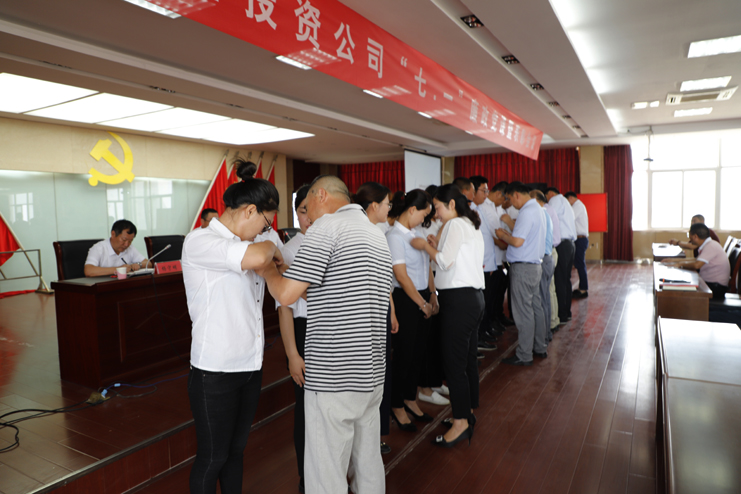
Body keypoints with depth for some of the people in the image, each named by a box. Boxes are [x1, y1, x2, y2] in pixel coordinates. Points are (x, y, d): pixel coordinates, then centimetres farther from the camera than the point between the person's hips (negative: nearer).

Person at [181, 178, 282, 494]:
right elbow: (255, 257, -33)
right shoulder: (200, 241, -16)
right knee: (212, 457, 9)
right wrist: (271, 247, -14)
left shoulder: (243, 246, 8)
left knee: (236, 450, 20)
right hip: (216, 372, -7)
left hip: (250, 367, 7)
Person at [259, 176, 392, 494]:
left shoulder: (326, 226, -10)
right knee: (369, 466, 20)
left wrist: (268, 270, 5)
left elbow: (286, 295, -14)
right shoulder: (377, 235, 16)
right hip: (372, 373, 9)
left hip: (333, 378, -9)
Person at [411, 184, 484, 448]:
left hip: (459, 299, -10)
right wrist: (437, 246, 11)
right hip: (473, 296, 10)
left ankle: (461, 422, 4)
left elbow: (445, 262, -18)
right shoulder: (472, 225, 19)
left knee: (454, 362, -4)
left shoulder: (455, 225, -10)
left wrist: (426, 246, -4)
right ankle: (468, 411, 28)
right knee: (468, 358, 16)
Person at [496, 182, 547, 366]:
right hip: (535, 265, 10)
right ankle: (540, 348, 28)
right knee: (536, 307, 17)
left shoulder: (527, 212, -17)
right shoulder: (538, 209, 14)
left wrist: (503, 235, -7)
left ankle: (524, 355, 5)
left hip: (523, 268, -10)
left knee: (523, 312, -3)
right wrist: (508, 234, 16)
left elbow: (518, 241, -23)